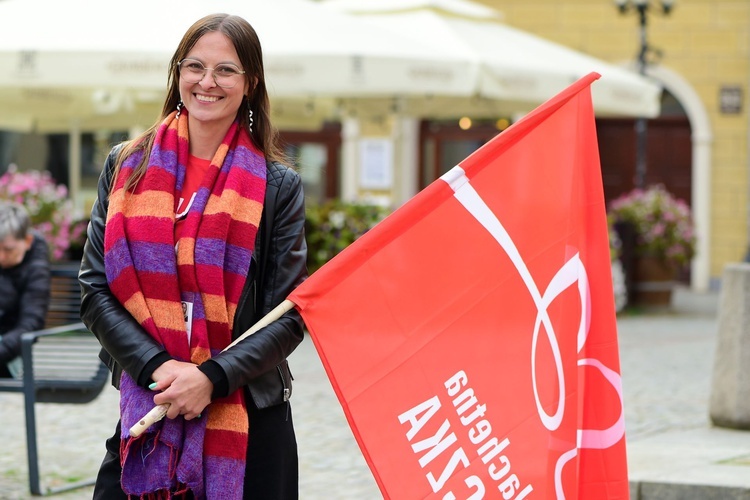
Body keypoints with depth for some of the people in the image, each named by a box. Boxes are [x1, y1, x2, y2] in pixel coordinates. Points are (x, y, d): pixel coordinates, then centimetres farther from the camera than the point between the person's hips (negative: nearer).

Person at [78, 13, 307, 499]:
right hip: (145, 407, 1)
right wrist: (157, 367, -13)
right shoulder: (127, 167, 7)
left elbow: (289, 317, -1)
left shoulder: (278, 186, 2)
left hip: (250, 421, -1)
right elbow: (96, 290, 2)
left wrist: (212, 377, -15)